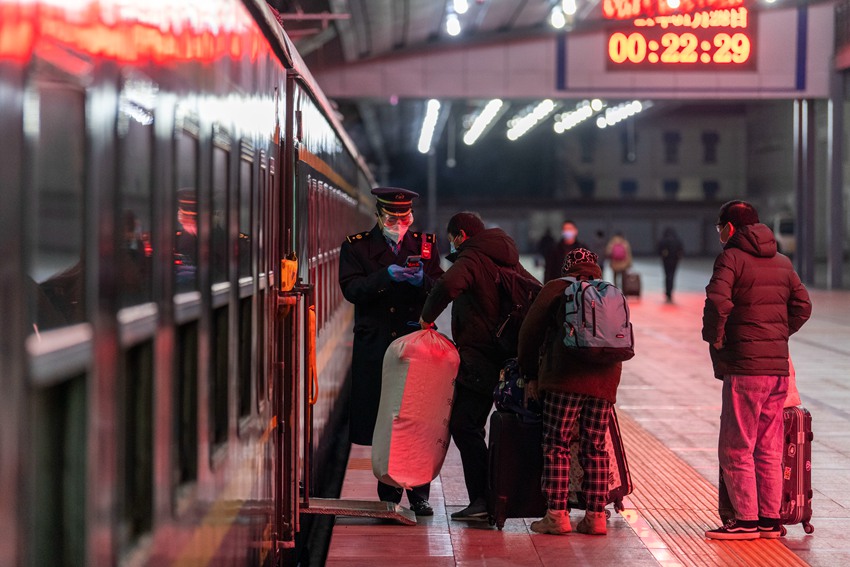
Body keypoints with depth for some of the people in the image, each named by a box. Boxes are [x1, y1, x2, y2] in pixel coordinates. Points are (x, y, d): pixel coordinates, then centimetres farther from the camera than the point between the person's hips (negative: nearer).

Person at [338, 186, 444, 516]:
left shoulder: (424, 244, 11)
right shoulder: (356, 246, 6)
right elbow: (351, 289, -7)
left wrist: (422, 280, -15)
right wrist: (388, 275, -19)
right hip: (374, 348, 0)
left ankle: (418, 495, 3)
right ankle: (389, 494, 12)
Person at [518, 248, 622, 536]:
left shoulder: (557, 289, 10)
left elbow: (530, 331, 8)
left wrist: (530, 375, 15)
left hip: (565, 378, -4)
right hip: (605, 381, 4)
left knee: (556, 446, 0)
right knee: (595, 448, 9)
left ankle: (557, 515, -5)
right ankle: (596, 517, 8)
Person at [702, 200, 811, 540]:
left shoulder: (731, 257, -7)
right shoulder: (781, 262, 14)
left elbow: (717, 302, -21)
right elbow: (802, 306, 15)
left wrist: (714, 339, -7)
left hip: (745, 367, -7)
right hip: (778, 367, 7)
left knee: (736, 448, 0)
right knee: (770, 449, 12)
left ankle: (746, 520, 0)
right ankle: (771, 519, 14)